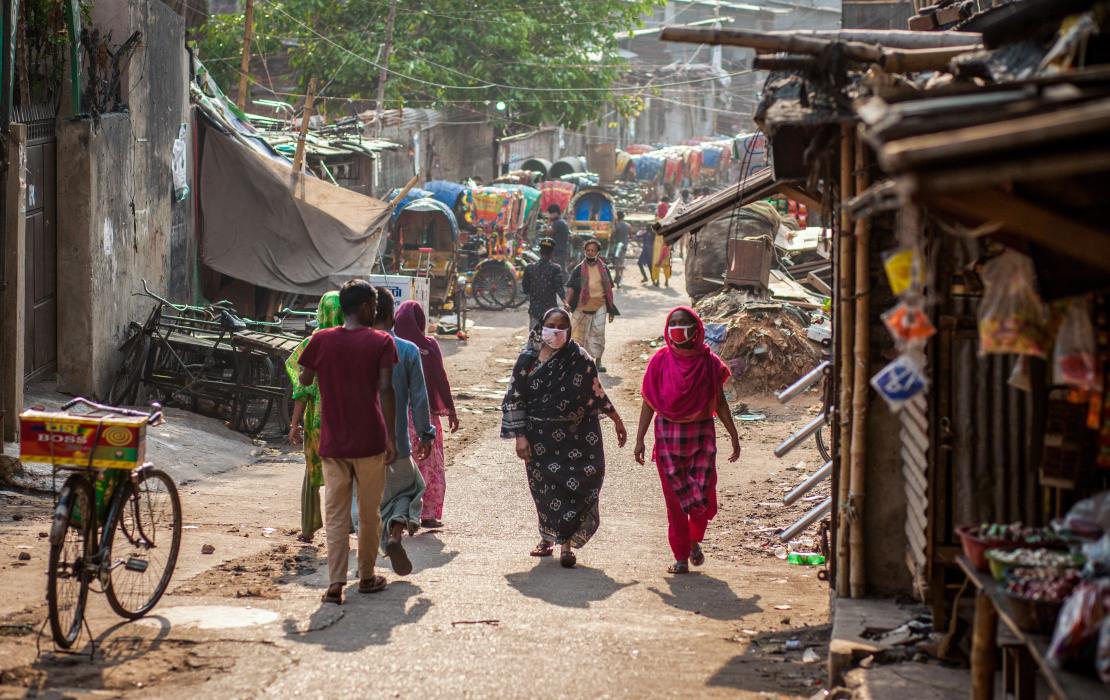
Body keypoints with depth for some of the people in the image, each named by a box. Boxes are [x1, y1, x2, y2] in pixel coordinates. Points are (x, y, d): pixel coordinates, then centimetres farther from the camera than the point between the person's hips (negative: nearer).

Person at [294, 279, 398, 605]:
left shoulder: (321, 340, 1)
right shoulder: (381, 342, -5)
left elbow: (305, 381, 12)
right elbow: (386, 389, -11)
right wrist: (391, 437, -7)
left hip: (333, 442, 1)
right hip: (370, 442, -1)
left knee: (336, 515, 3)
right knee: (369, 513, 13)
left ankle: (336, 583, -7)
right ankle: (367, 576, 23)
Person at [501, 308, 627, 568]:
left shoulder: (579, 358, -3)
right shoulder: (528, 360, -2)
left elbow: (596, 392, 7)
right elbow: (515, 400, 2)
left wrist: (616, 419, 9)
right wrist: (520, 436, -4)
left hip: (577, 436, -1)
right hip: (540, 437, 1)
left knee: (576, 487, -7)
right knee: (545, 488, 7)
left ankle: (567, 543, 0)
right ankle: (547, 537, 26)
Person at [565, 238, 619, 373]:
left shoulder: (603, 268, 6)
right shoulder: (579, 269, 0)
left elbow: (609, 289, 11)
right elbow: (571, 288, -5)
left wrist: (611, 310, 10)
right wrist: (567, 303, -21)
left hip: (599, 306, 1)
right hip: (583, 305, -1)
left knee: (598, 332, -6)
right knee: (580, 333, 7)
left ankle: (598, 361, 3)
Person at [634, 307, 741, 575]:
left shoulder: (709, 362, 0)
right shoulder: (660, 361, -1)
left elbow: (720, 402, 7)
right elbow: (648, 402, 2)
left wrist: (734, 436, 4)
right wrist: (640, 439, -2)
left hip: (702, 434, 0)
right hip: (668, 435, 0)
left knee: (703, 495, -5)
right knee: (675, 498, 1)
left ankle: (695, 541, 24)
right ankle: (681, 557, 11)